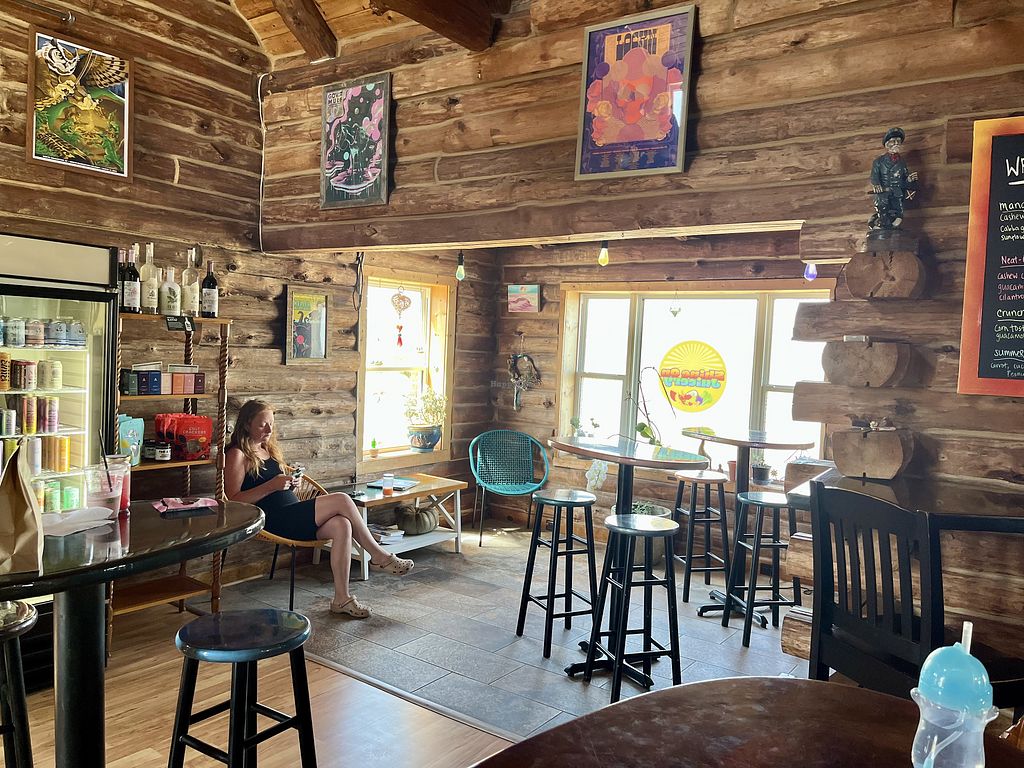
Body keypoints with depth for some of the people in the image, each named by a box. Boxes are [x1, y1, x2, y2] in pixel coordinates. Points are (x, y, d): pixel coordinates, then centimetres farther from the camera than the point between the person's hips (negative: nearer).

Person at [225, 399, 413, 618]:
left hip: (293, 515, 8)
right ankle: (379, 556, -5)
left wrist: (291, 481, 5)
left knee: (342, 525, -22)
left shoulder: (269, 449, 21)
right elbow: (232, 501, -12)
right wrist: (271, 485, -20)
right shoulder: (237, 455, -3)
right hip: (274, 522, -8)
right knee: (342, 500, -20)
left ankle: (342, 599, -20)